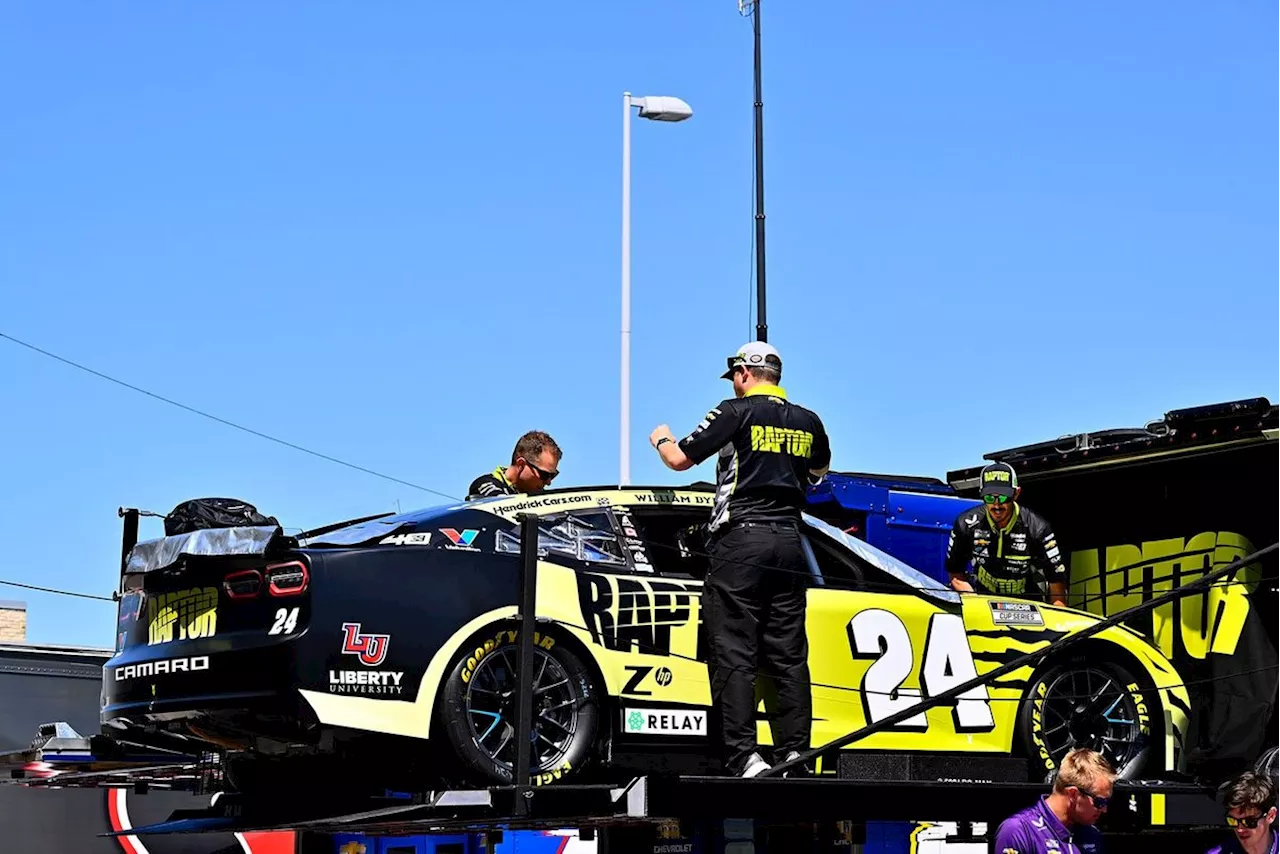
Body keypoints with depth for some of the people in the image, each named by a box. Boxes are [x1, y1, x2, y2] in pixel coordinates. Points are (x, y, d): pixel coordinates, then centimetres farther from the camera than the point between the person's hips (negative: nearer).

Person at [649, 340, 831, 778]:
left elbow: (679, 459, 1)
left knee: (734, 653, -5)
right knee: (788, 655, 7)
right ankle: (795, 754, 4)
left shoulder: (737, 412, -2)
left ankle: (743, 755, -12)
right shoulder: (808, 421, 13)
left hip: (740, 541, -5)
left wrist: (661, 438, 23)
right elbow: (820, 471, 34)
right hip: (788, 543, 5)